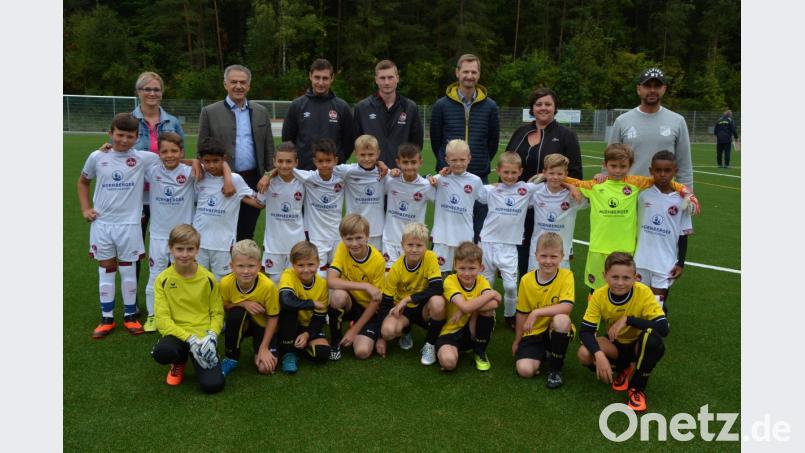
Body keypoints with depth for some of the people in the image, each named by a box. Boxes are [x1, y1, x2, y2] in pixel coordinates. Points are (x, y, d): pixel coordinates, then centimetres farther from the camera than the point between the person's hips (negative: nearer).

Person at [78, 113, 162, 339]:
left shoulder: (143, 158, -6)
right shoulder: (97, 157, 0)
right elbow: (83, 182, 15)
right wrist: (85, 209, 7)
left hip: (129, 224, -1)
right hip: (101, 223, 1)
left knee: (128, 270, 8)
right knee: (106, 269, 9)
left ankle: (130, 316, 22)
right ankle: (107, 318, 19)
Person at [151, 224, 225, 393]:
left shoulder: (208, 278, -1)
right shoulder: (163, 280, -3)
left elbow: (217, 313, 4)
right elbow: (162, 319, -7)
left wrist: (211, 336, -17)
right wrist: (190, 339, -20)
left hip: (203, 336, 0)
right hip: (177, 334, 0)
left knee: (213, 384, -22)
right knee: (161, 352, -37)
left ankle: (196, 359, 15)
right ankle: (179, 362, 4)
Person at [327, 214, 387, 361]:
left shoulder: (378, 261, -21)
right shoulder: (342, 249, -15)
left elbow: (375, 301, -14)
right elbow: (330, 281, -29)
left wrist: (354, 330, -15)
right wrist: (365, 286, -37)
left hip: (369, 309, -2)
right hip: (349, 304, 2)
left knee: (362, 351, -24)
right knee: (338, 295, -34)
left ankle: (377, 334, 13)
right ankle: (335, 341, -9)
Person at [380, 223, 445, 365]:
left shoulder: (430, 258, -18)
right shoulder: (396, 269, -15)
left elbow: (437, 289, -28)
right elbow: (386, 301, -9)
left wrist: (408, 299, -30)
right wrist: (381, 337, -14)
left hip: (424, 308, 0)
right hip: (403, 310, 1)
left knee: (438, 302, -36)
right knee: (388, 330, -30)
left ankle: (430, 344, -10)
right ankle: (406, 332, 9)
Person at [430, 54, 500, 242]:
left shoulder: (490, 106, 2)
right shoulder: (442, 105, 0)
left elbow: (493, 141, 11)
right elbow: (435, 140, 8)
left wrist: (482, 164, 12)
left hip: (479, 177, 1)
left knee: (477, 233, 7)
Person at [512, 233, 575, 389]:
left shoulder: (566, 276, -12)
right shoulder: (526, 280, -5)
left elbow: (566, 307, -27)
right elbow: (522, 313, 5)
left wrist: (536, 312, -31)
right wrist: (517, 341, 10)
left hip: (556, 332, -2)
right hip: (534, 334, 2)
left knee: (561, 319, -36)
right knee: (524, 370, -21)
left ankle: (555, 369, -13)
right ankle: (543, 354, 17)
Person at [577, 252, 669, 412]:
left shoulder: (643, 292, -26)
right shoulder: (599, 295, -19)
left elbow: (663, 328, -34)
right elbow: (585, 331, -21)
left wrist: (627, 319, -37)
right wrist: (599, 354, -39)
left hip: (639, 345, -2)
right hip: (615, 345, 2)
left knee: (652, 337, -36)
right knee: (584, 354, -26)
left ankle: (638, 388, -12)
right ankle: (623, 369, 7)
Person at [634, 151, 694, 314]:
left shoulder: (680, 201, -4)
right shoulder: (643, 194, -3)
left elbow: (683, 235, 1)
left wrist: (681, 263, 0)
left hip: (666, 262, -1)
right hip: (641, 260, 1)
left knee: (658, 303, 2)